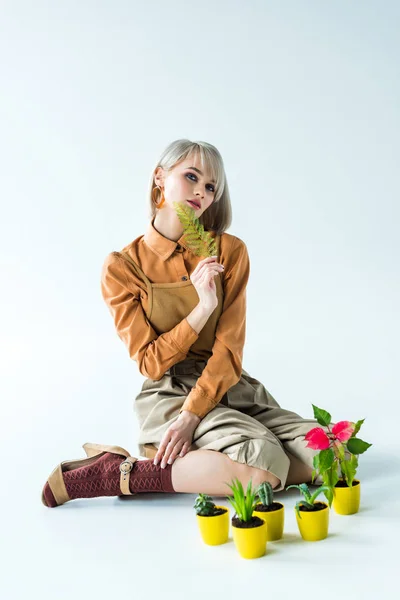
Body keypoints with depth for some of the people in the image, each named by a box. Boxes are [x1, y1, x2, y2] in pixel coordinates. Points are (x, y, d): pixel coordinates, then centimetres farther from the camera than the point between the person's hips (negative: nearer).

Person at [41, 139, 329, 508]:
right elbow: (151, 364, -7)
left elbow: (229, 350, -6)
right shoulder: (122, 268, -4)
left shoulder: (230, 251, 0)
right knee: (263, 464, -31)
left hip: (227, 386, 5)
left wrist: (191, 417, -20)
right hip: (168, 392, -4)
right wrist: (203, 307, -20)